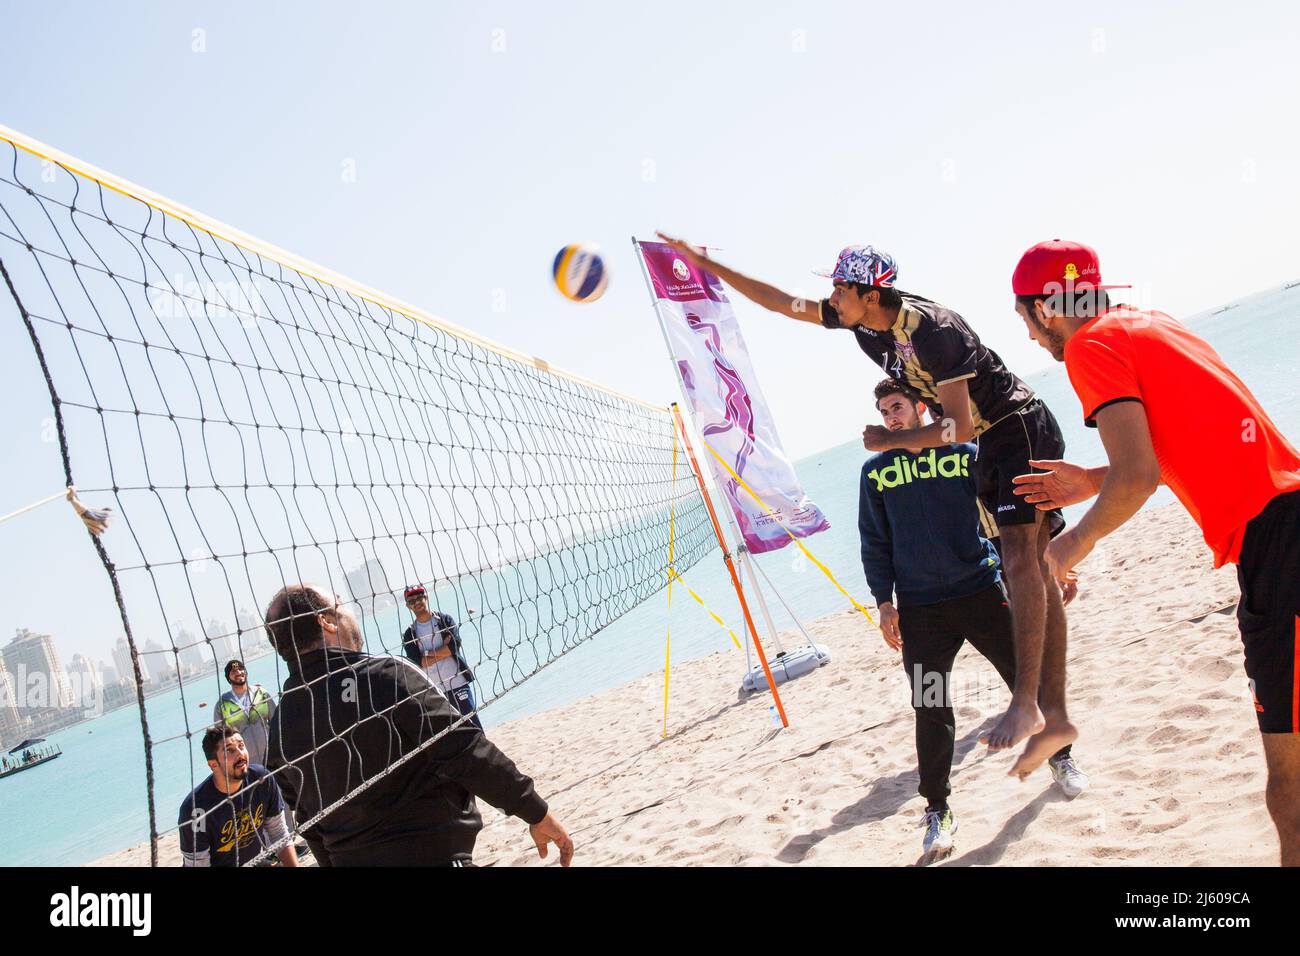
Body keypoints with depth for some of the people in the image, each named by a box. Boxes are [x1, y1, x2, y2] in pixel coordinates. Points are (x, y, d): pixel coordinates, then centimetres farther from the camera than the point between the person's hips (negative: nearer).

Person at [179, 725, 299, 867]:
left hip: (257, 860, 5)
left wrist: (294, 865, -10)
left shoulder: (263, 779, -11)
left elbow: (279, 834, 1)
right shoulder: (195, 807, -24)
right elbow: (197, 863, -18)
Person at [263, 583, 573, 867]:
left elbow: (311, 825, 11)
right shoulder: (385, 674, -16)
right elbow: (464, 751, -19)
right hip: (433, 854, -7)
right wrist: (536, 813, -12)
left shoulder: (279, 729, 2)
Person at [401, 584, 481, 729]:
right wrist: (444, 649, -9)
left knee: (473, 723, -1)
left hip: (458, 683, -1)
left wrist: (428, 654, -10)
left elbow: (454, 645, -12)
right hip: (433, 691, 2)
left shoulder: (445, 620, 4)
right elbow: (417, 662, -9)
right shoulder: (409, 634, 5)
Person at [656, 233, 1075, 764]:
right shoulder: (857, 319, -1)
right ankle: (1054, 715, 2)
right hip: (991, 443, 9)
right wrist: (705, 263, 7)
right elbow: (782, 301, 8)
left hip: (1020, 430, -8)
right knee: (1031, 567, 3)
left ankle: (1026, 703, -27)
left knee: (1019, 556, -21)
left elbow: (960, 426, -26)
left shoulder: (931, 330, -26)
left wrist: (891, 440, -17)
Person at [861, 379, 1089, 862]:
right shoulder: (876, 471, 8)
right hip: (920, 608, 0)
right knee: (931, 709, 0)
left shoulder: (964, 452, 4)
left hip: (983, 592, 0)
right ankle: (937, 811, 10)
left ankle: (1061, 758, 32)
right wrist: (884, 601, 2)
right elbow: (875, 543, 10)